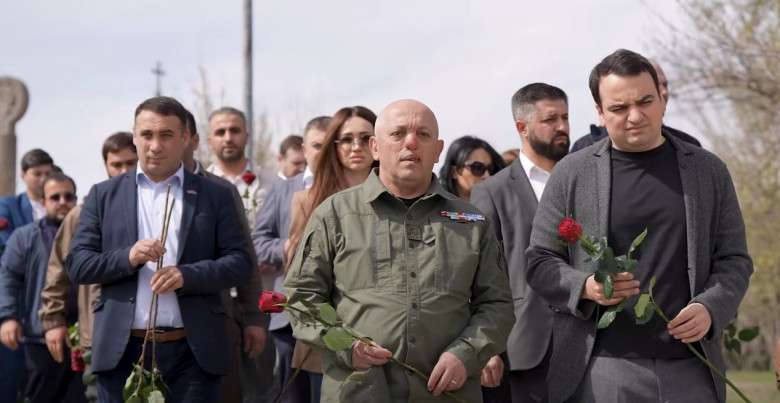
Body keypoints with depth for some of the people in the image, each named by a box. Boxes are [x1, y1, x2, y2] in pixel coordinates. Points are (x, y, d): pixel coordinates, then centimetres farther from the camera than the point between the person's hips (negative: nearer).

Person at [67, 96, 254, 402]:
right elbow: (77, 264, 4)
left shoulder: (215, 196, 7)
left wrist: (187, 275, -16)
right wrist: (127, 258, -14)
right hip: (123, 350, 1)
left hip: (194, 351, 0)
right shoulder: (104, 195, 9)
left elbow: (240, 262, 1)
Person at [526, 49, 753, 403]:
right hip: (601, 369, -1)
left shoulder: (709, 171, 10)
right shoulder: (571, 174, 5)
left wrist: (710, 308, -9)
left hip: (689, 369, 2)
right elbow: (539, 261, 5)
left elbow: (734, 260, 10)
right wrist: (586, 287, -14)